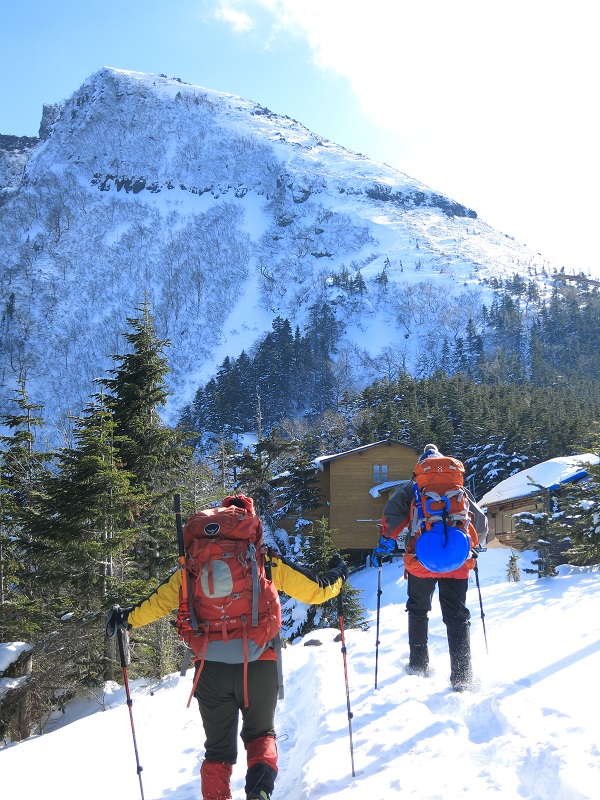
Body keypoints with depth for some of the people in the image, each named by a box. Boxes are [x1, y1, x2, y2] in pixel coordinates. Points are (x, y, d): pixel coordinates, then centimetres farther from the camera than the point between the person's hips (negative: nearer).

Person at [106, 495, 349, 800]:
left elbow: (161, 599, 7)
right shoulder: (269, 562, 3)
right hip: (260, 666, 0)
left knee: (218, 746, 17)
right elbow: (316, 590, 8)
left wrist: (128, 617, 22)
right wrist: (338, 575, 28)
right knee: (260, 733, 21)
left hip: (211, 669, 0)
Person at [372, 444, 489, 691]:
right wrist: (476, 546, 32)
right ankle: (462, 676, -8)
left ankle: (418, 664, 24)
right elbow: (480, 521, 16)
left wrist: (385, 544, 0)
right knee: (457, 617, 2)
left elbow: (392, 514, -7)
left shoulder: (410, 488, 9)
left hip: (420, 561, -1)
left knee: (418, 611, 20)